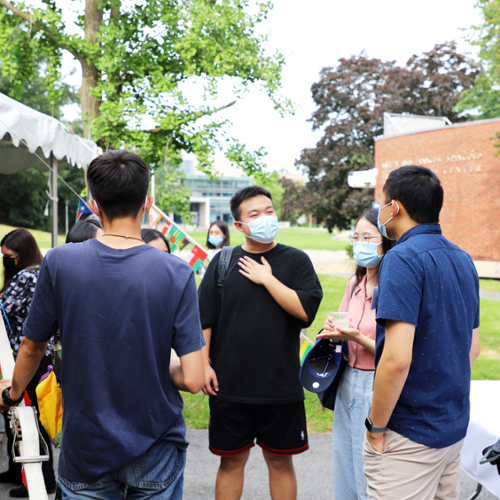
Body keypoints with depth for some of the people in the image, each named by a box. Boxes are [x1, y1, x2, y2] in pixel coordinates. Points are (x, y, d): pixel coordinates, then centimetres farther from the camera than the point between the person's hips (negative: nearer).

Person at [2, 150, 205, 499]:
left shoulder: (59, 263, -12)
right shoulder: (176, 274, -16)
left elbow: (32, 347, 2)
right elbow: (193, 379, -18)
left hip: (85, 447, 1)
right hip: (155, 452, 0)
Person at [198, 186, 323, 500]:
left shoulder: (296, 261, 1)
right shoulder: (224, 262, 4)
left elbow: (306, 309, -13)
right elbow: (204, 318, 5)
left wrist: (267, 279, -12)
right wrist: (204, 364, -2)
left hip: (282, 388, 0)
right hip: (229, 386, 0)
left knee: (281, 462, 13)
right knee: (231, 462, 12)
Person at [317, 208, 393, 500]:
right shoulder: (355, 284, 7)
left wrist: (357, 338, -24)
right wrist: (334, 332, -3)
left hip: (378, 387, -7)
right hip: (349, 385, 7)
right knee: (345, 472, 16)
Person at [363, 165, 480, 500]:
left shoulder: (404, 259, -19)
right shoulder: (463, 259, 9)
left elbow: (397, 359, -26)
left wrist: (376, 427, -15)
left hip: (411, 435, -9)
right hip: (455, 426, 9)